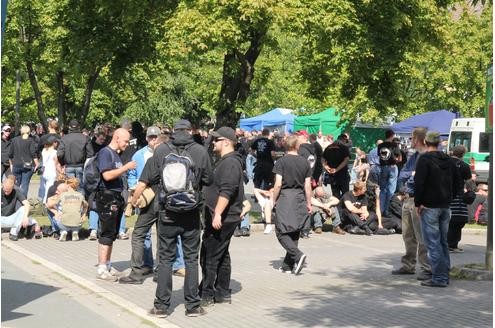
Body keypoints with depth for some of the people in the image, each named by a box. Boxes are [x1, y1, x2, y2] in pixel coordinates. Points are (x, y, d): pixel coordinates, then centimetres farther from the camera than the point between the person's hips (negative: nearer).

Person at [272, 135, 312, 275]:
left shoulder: (281, 162, -6)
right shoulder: (305, 162, 5)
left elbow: (278, 184, -11)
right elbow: (308, 185, 5)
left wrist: (274, 200, 0)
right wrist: (309, 203, 12)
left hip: (285, 197, -4)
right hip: (300, 198, 4)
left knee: (281, 232, 0)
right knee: (294, 232, 11)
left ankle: (298, 255, -19)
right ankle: (288, 264, 14)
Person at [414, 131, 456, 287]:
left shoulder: (424, 159, -11)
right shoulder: (448, 160, 12)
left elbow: (419, 183, -16)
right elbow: (454, 183, 17)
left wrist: (418, 203, -9)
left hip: (430, 207, -7)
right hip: (446, 207, 7)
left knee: (433, 242, -5)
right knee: (443, 242, 14)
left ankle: (439, 278, -6)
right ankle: (444, 275, 18)